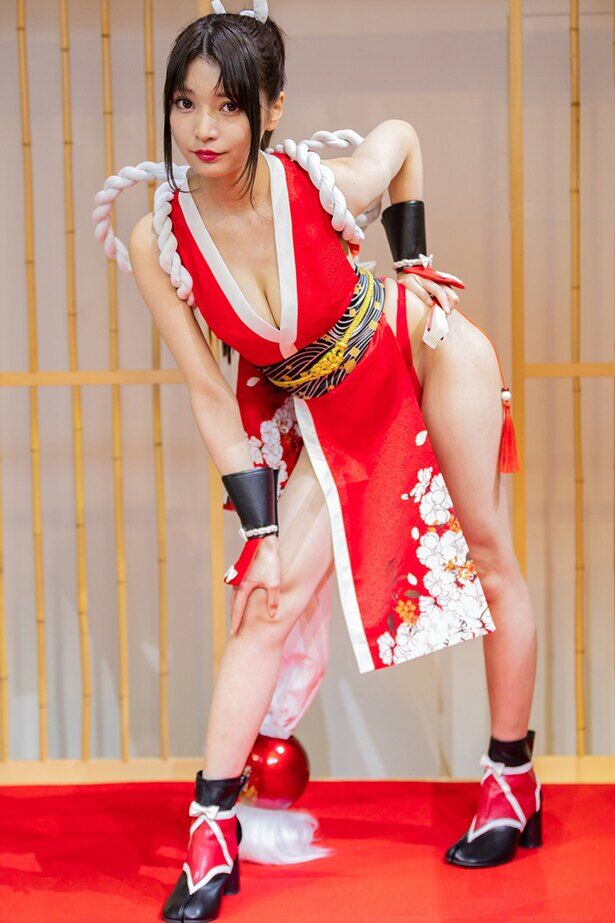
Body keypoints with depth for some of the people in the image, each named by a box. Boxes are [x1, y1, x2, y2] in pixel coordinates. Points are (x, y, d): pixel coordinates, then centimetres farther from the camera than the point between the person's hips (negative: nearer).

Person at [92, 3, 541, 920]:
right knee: (270, 601, -6)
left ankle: (515, 779, 25)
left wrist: (412, 264, 0)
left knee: (488, 555, 7)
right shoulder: (156, 242, -23)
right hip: (324, 414, 2)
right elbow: (210, 397, -14)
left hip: (427, 353, -1)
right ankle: (212, 835, -1)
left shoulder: (326, 187, -28)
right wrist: (262, 532, -13)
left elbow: (403, 135, -3)